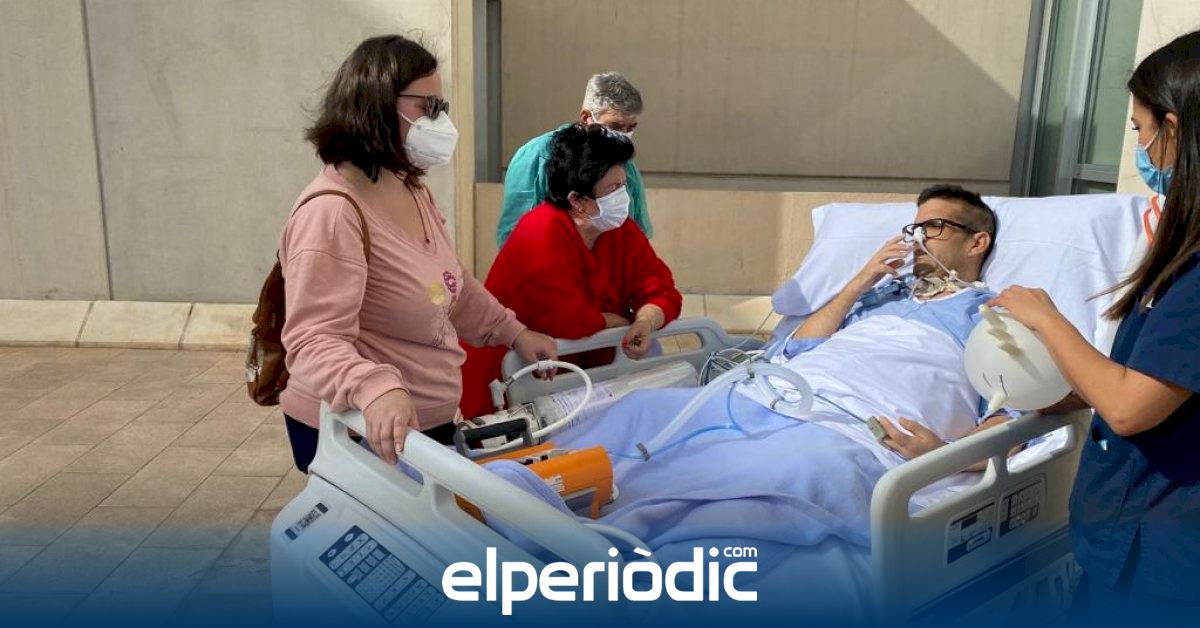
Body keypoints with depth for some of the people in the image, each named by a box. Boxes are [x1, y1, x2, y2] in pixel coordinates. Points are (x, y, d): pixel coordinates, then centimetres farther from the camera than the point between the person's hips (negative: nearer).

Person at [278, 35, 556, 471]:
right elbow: (312, 338, -30)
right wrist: (374, 388, -47)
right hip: (359, 435, -9)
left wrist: (514, 333, 16)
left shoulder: (413, 191, 5)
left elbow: (450, 284, 18)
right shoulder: (331, 212, -25)